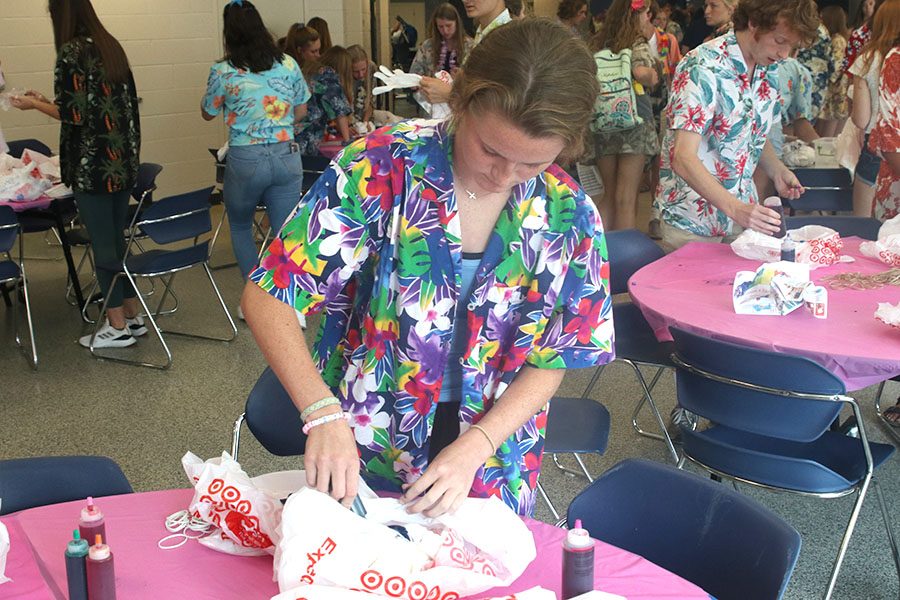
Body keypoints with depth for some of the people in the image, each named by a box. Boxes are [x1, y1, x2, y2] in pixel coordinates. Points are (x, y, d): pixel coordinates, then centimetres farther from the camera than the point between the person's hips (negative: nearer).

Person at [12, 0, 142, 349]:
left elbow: (75, 114, -15)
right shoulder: (111, 46, 11)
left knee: (102, 244, 1)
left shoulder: (71, 52, -12)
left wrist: (34, 104, 1)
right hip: (124, 162, 8)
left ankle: (117, 327, 9)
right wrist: (47, 101, 23)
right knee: (117, 239, 16)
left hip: (93, 166, -8)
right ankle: (133, 315, 23)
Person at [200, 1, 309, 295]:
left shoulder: (223, 72, -8)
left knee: (240, 227, 20)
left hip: (245, 160, -2)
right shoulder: (288, 64, 1)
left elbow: (207, 113, 8)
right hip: (287, 157, 2)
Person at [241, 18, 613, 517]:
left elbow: (549, 363, -6)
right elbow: (268, 298, -19)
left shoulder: (569, 216, -12)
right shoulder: (379, 169, -21)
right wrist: (322, 415, -32)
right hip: (360, 463, -1)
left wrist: (473, 448, -20)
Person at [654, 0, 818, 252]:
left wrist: (777, 170, -3)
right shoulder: (703, 68, -21)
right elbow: (683, 158, -29)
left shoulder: (769, 69, 3)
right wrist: (735, 208, -38)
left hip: (743, 214, 7)